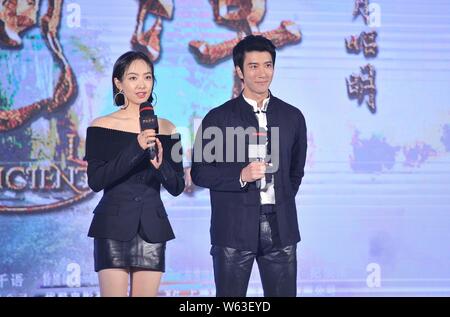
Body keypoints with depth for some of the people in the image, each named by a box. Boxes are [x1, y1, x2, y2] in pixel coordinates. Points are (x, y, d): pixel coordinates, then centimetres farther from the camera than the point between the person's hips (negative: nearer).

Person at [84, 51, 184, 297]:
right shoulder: (102, 126, 0)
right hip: (113, 227, -3)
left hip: (152, 228, 3)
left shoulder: (166, 129, 8)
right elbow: (95, 181, -10)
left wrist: (160, 165, -12)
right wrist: (135, 148, -18)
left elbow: (177, 187, 8)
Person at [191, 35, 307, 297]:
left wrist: (283, 202, 14)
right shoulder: (218, 118, 1)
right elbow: (199, 172, -2)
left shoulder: (292, 117, 10)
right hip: (234, 227, -2)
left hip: (281, 227, 3)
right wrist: (241, 176, -15)